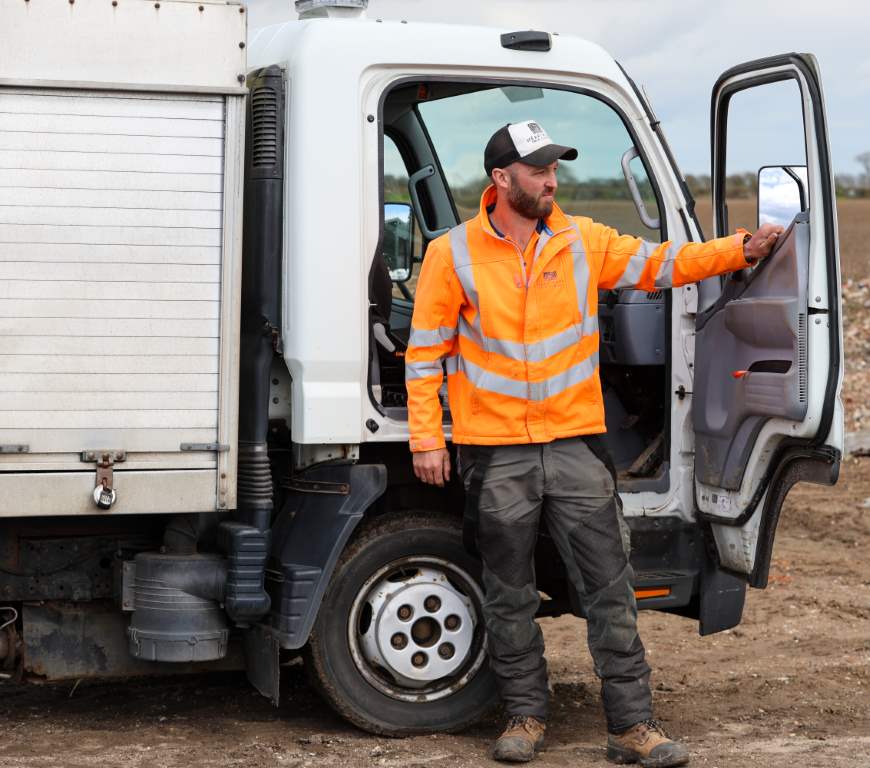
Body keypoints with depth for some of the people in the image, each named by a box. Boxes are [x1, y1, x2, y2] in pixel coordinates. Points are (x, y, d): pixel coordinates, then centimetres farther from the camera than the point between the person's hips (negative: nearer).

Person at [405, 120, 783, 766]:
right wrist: (426, 437, -4)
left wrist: (739, 250, -4)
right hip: (495, 452, -1)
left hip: (575, 443, 2)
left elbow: (659, 264, 8)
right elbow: (426, 351, 1)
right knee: (510, 595, 8)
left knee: (610, 587, -1)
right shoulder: (453, 254, -2)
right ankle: (526, 716, 23)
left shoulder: (583, 241, 5)